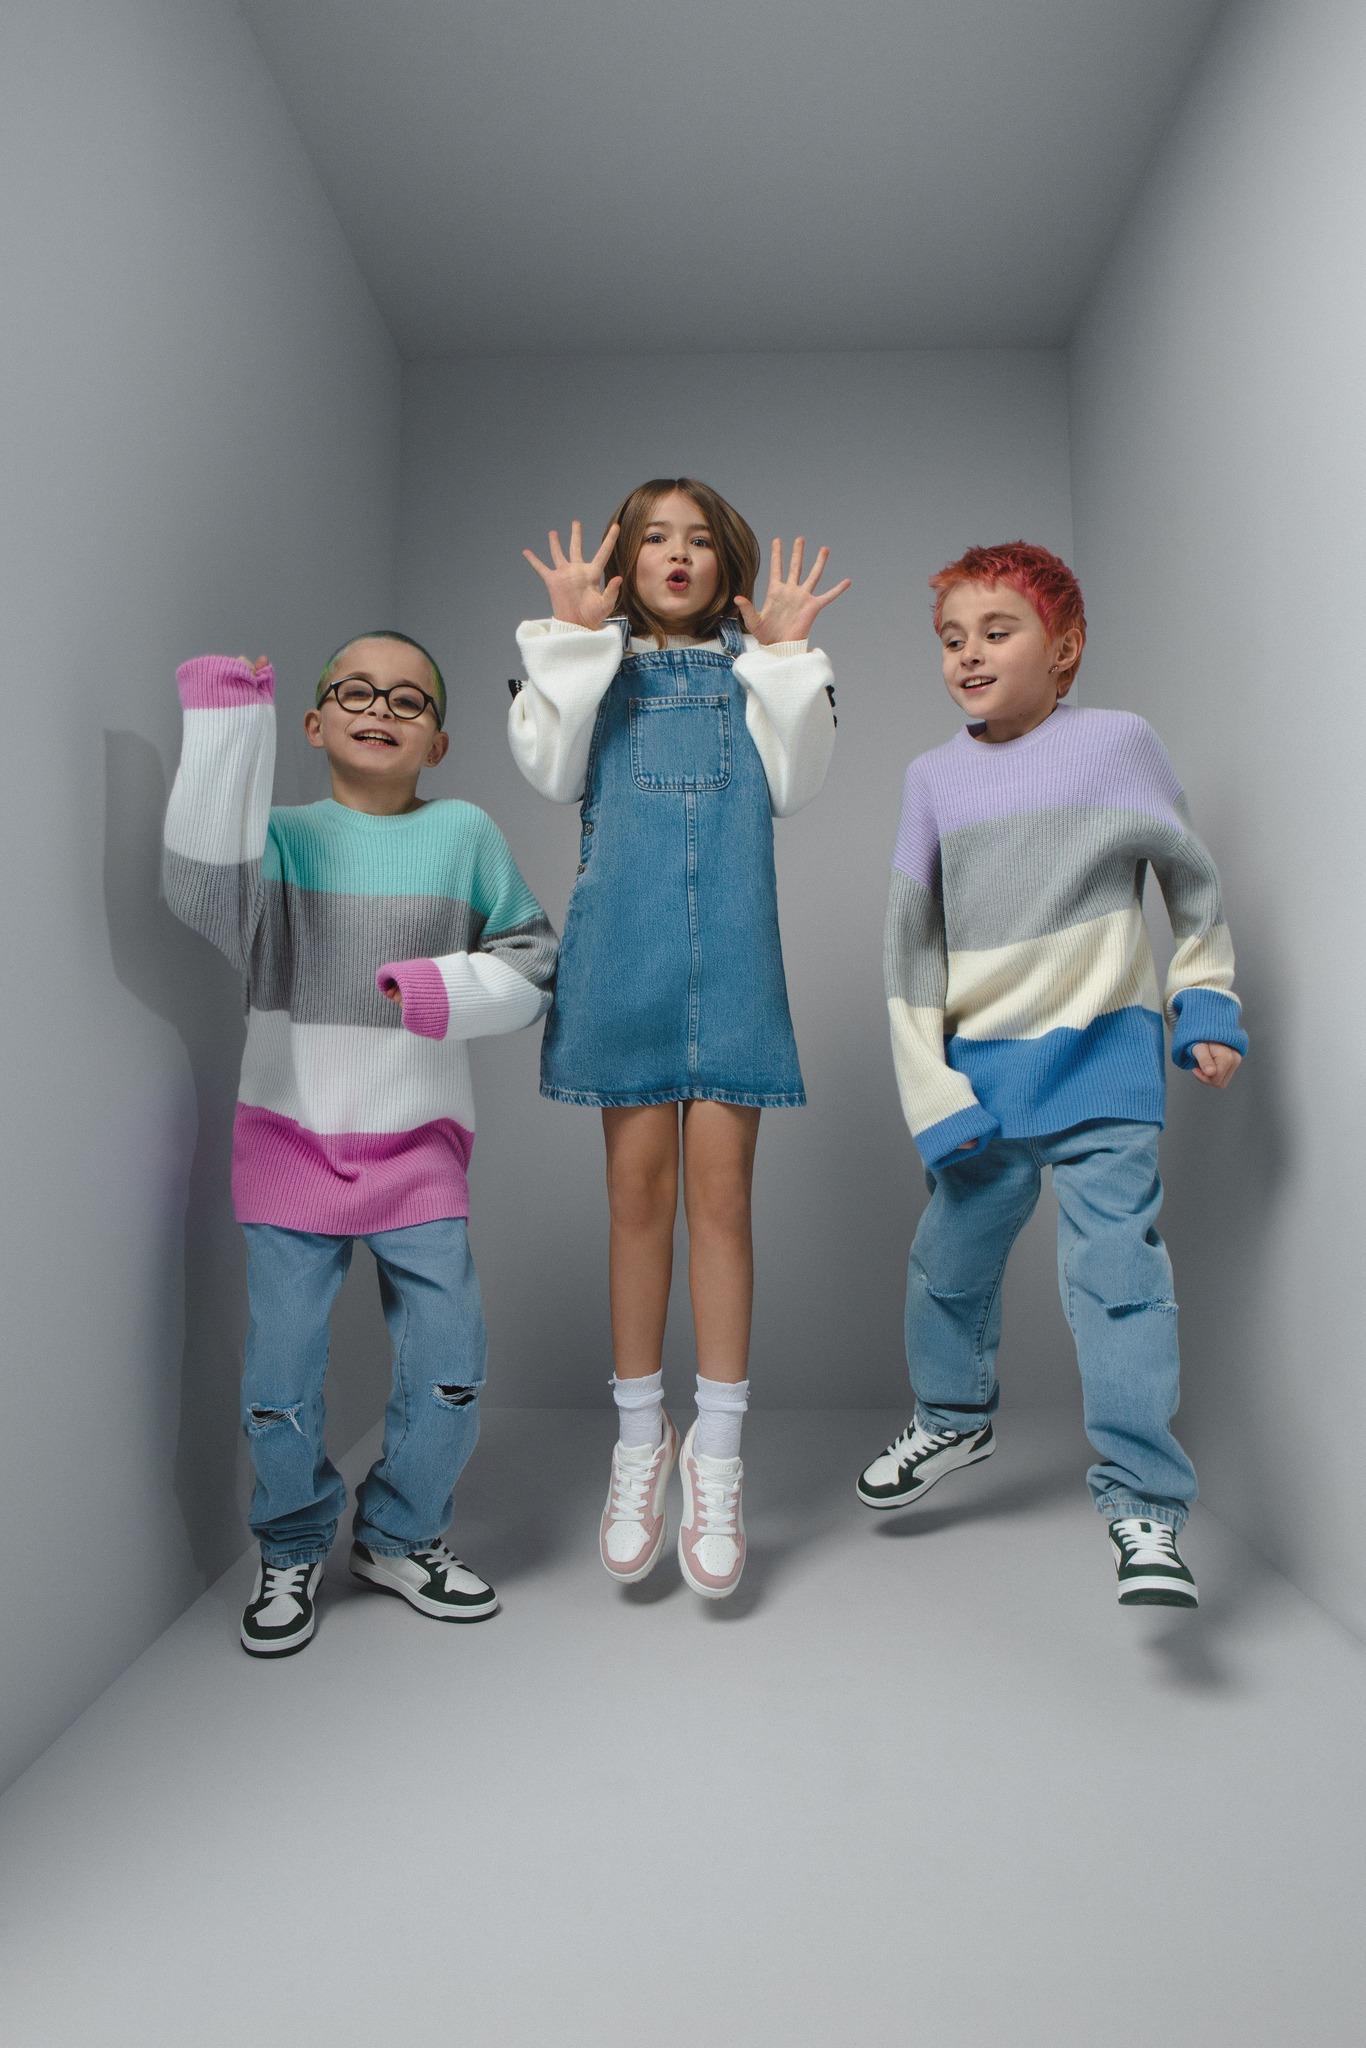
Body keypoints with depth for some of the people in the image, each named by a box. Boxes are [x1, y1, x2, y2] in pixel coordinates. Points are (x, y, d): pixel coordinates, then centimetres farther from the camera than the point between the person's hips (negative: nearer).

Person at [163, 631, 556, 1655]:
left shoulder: (464, 832, 1)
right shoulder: (284, 835, -1)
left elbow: (534, 959, 3)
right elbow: (204, 888, -22)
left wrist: (450, 989, -16)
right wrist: (227, 724, -24)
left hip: (419, 1147, 1)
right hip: (290, 1140, 0)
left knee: (451, 1367, 1)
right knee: (281, 1382, 4)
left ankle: (400, 1537, 29)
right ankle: (294, 1548, 33)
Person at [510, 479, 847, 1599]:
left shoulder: (753, 665, 16)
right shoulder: (594, 664, 15)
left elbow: (793, 785, 2)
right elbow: (553, 773, -1)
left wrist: (784, 656, -4)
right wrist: (572, 638, -4)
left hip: (729, 943, 0)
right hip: (623, 942, 0)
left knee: (721, 1183, -3)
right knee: (639, 1184, 2)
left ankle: (716, 1453, 9)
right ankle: (641, 1440, 17)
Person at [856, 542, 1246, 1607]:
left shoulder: (1117, 742, -2)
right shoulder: (934, 776, 4)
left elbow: (1192, 882, 10)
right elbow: (911, 943, 3)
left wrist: (1207, 1005, 6)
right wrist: (933, 1097, -2)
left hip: (1102, 1060, -3)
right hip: (984, 1072, 3)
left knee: (1116, 1274, -10)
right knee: (948, 1262, 14)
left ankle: (1145, 1510, 4)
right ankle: (955, 1417, 41)